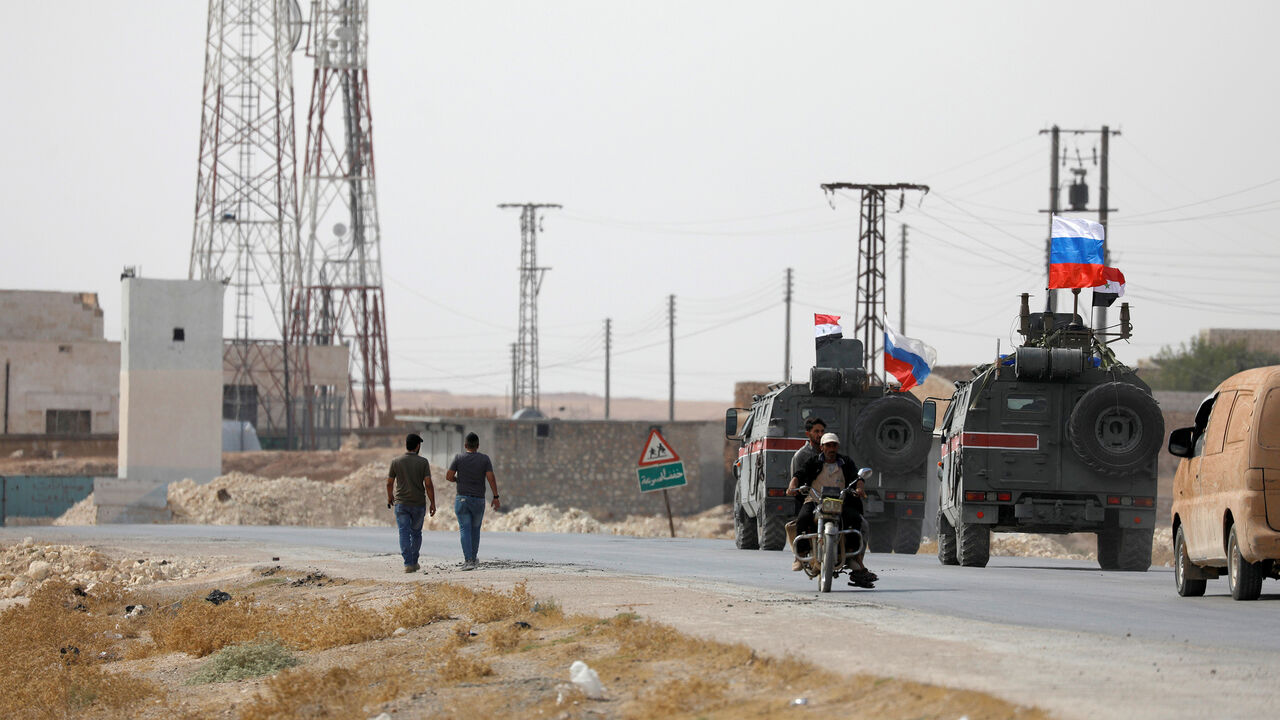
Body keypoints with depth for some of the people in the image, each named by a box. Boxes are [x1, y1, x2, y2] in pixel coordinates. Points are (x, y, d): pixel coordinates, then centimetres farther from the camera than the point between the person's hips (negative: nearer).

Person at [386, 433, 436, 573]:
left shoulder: (396, 462, -2)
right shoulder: (423, 462, -5)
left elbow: (389, 483, 5)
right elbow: (428, 484, -9)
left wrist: (390, 497, 23)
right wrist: (433, 504, -2)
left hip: (401, 503, 0)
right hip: (418, 504, 0)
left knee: (404, 534, -3)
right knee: (416, 533, 17)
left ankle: (408, 563, -14)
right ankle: (414, 561, 25)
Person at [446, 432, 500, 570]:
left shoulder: (459, 458, -2)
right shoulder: (484, 458, -1)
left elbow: (448, 476, -5)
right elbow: (491, 478, -8)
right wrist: (496, 497, -5)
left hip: (462, 498, -1)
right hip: (479, 500, 1)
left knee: (465, 530, -4)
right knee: (475, 529, 17)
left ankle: (468, 560, -17)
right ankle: (473, 558, 24)